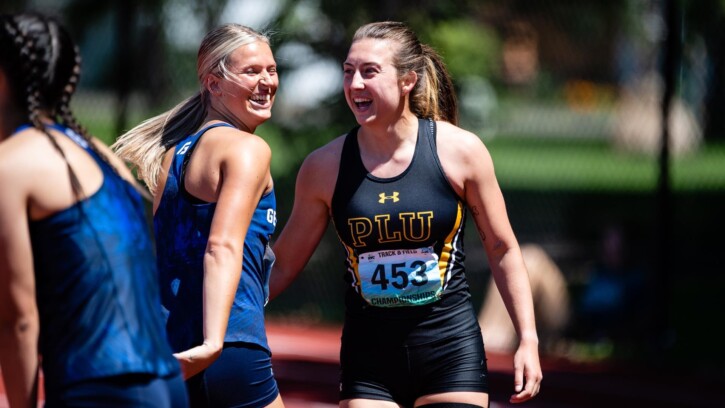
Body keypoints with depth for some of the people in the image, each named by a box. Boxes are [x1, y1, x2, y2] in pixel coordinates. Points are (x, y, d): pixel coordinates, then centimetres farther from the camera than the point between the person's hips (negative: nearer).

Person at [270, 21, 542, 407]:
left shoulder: (459, 150, -5)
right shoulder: (325, 166, -1)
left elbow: (502, 249, 4)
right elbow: (282, 265, 8)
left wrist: (528, 340, 0)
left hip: (450, 348, -1)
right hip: (368, 358, 1)